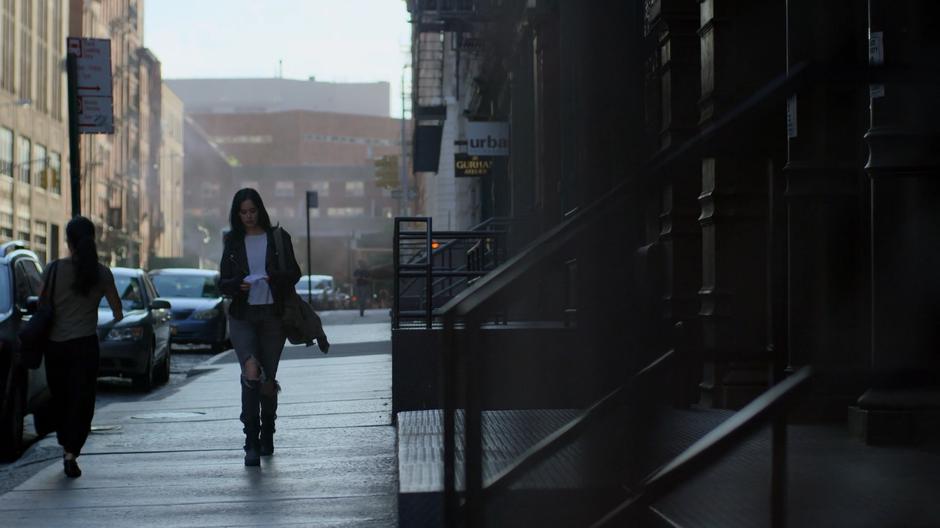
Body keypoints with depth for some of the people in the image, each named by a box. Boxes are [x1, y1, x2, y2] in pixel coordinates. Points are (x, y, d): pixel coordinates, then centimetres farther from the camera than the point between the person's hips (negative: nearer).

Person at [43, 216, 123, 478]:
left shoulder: (53, 269, -4)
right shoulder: (101, 273, -2)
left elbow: (42, 307, 0)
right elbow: (118, 312, 6)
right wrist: (115, 323, 27)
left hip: (55, 345, 1)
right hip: (85, 344, -1)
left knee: (60, 398, 18)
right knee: (82, 401, 2)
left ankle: (66, 448, 32)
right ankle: (71, 453, -12)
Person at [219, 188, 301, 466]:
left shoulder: (277, 237, 6)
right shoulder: (233, 242, 10)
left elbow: (294, 273, 1)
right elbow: (223, 282, 8)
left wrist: (274, 277, -19)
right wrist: (238, 284, -15)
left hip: (273, 314, 0)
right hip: (242, 316, 0)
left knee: (268, 378, 8)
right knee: (251, 372, -19)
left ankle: (266, 437, 27)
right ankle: (252, 444, -21)